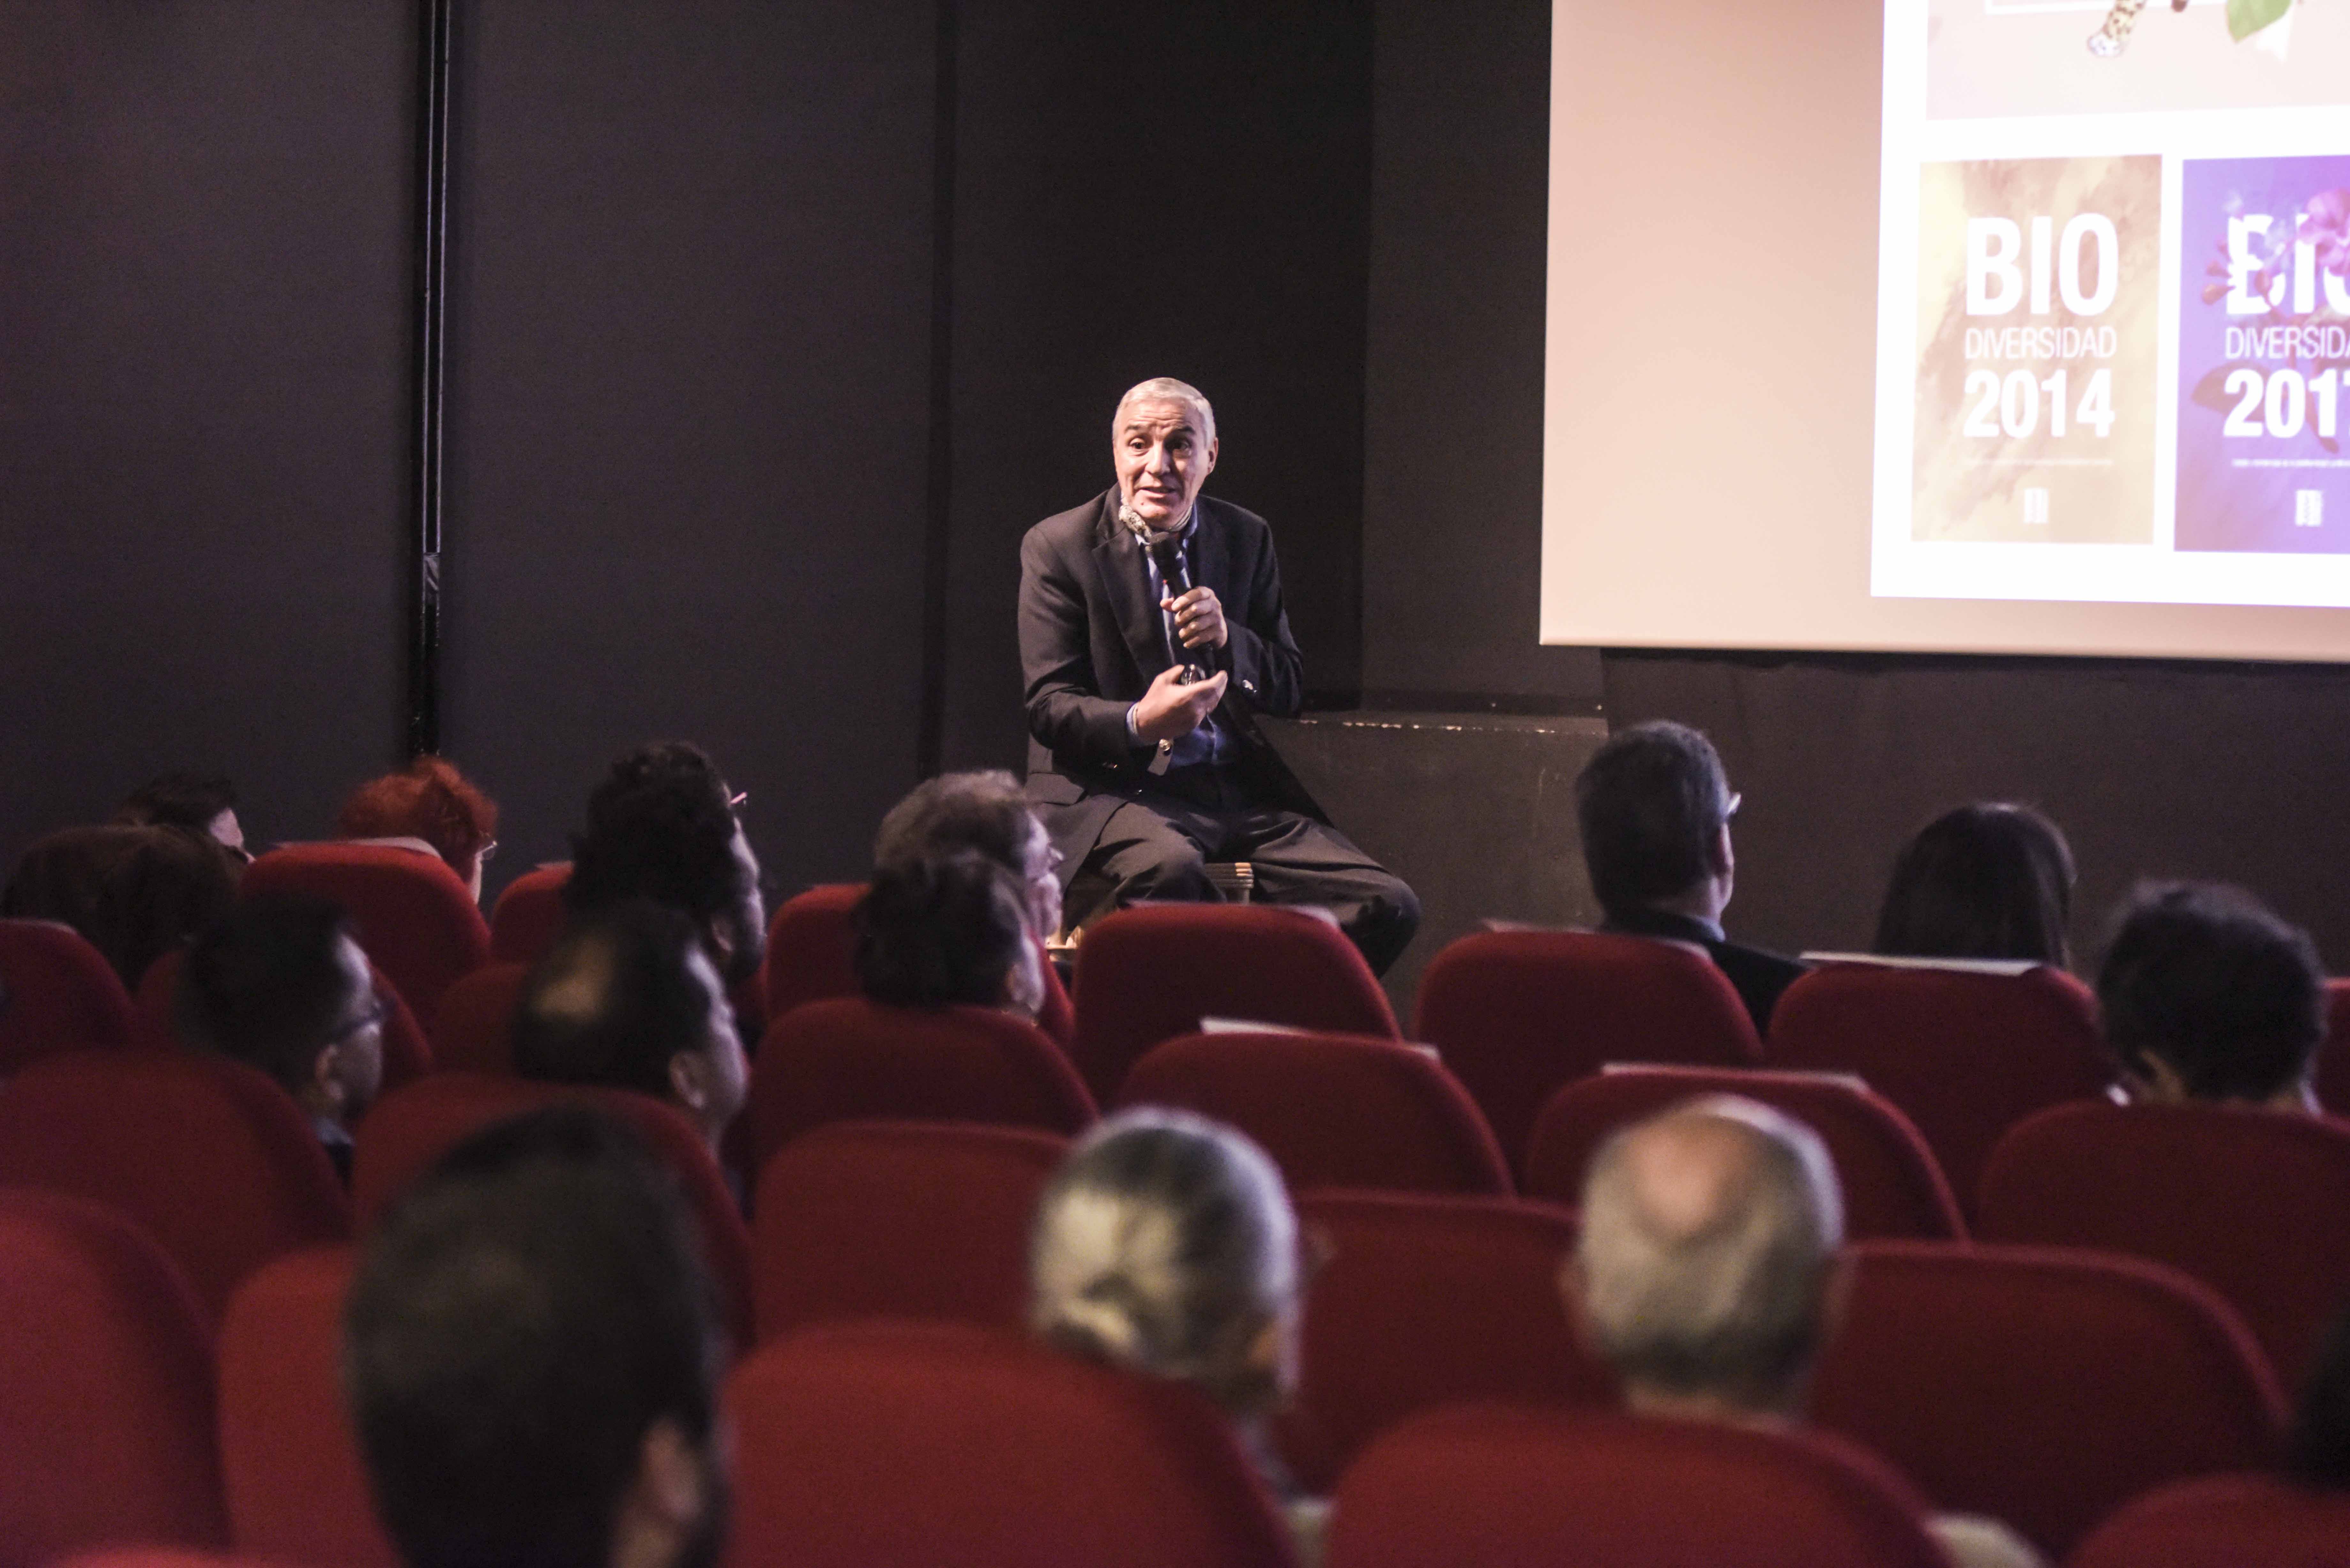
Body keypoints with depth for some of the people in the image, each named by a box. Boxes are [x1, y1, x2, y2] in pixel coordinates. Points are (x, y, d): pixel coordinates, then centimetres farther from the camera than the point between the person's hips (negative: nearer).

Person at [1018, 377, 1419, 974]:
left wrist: (1228, 638, -11)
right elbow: (1049, 706, -5)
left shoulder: (1247, 539, 12)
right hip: (1113, 786, -4)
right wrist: (1138, 723, -27)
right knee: (1169, 867, -40)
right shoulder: (1058, 547, 0)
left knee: (1388, 907, -14)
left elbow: (1290, 693, 12)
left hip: (1239, 788, 5)